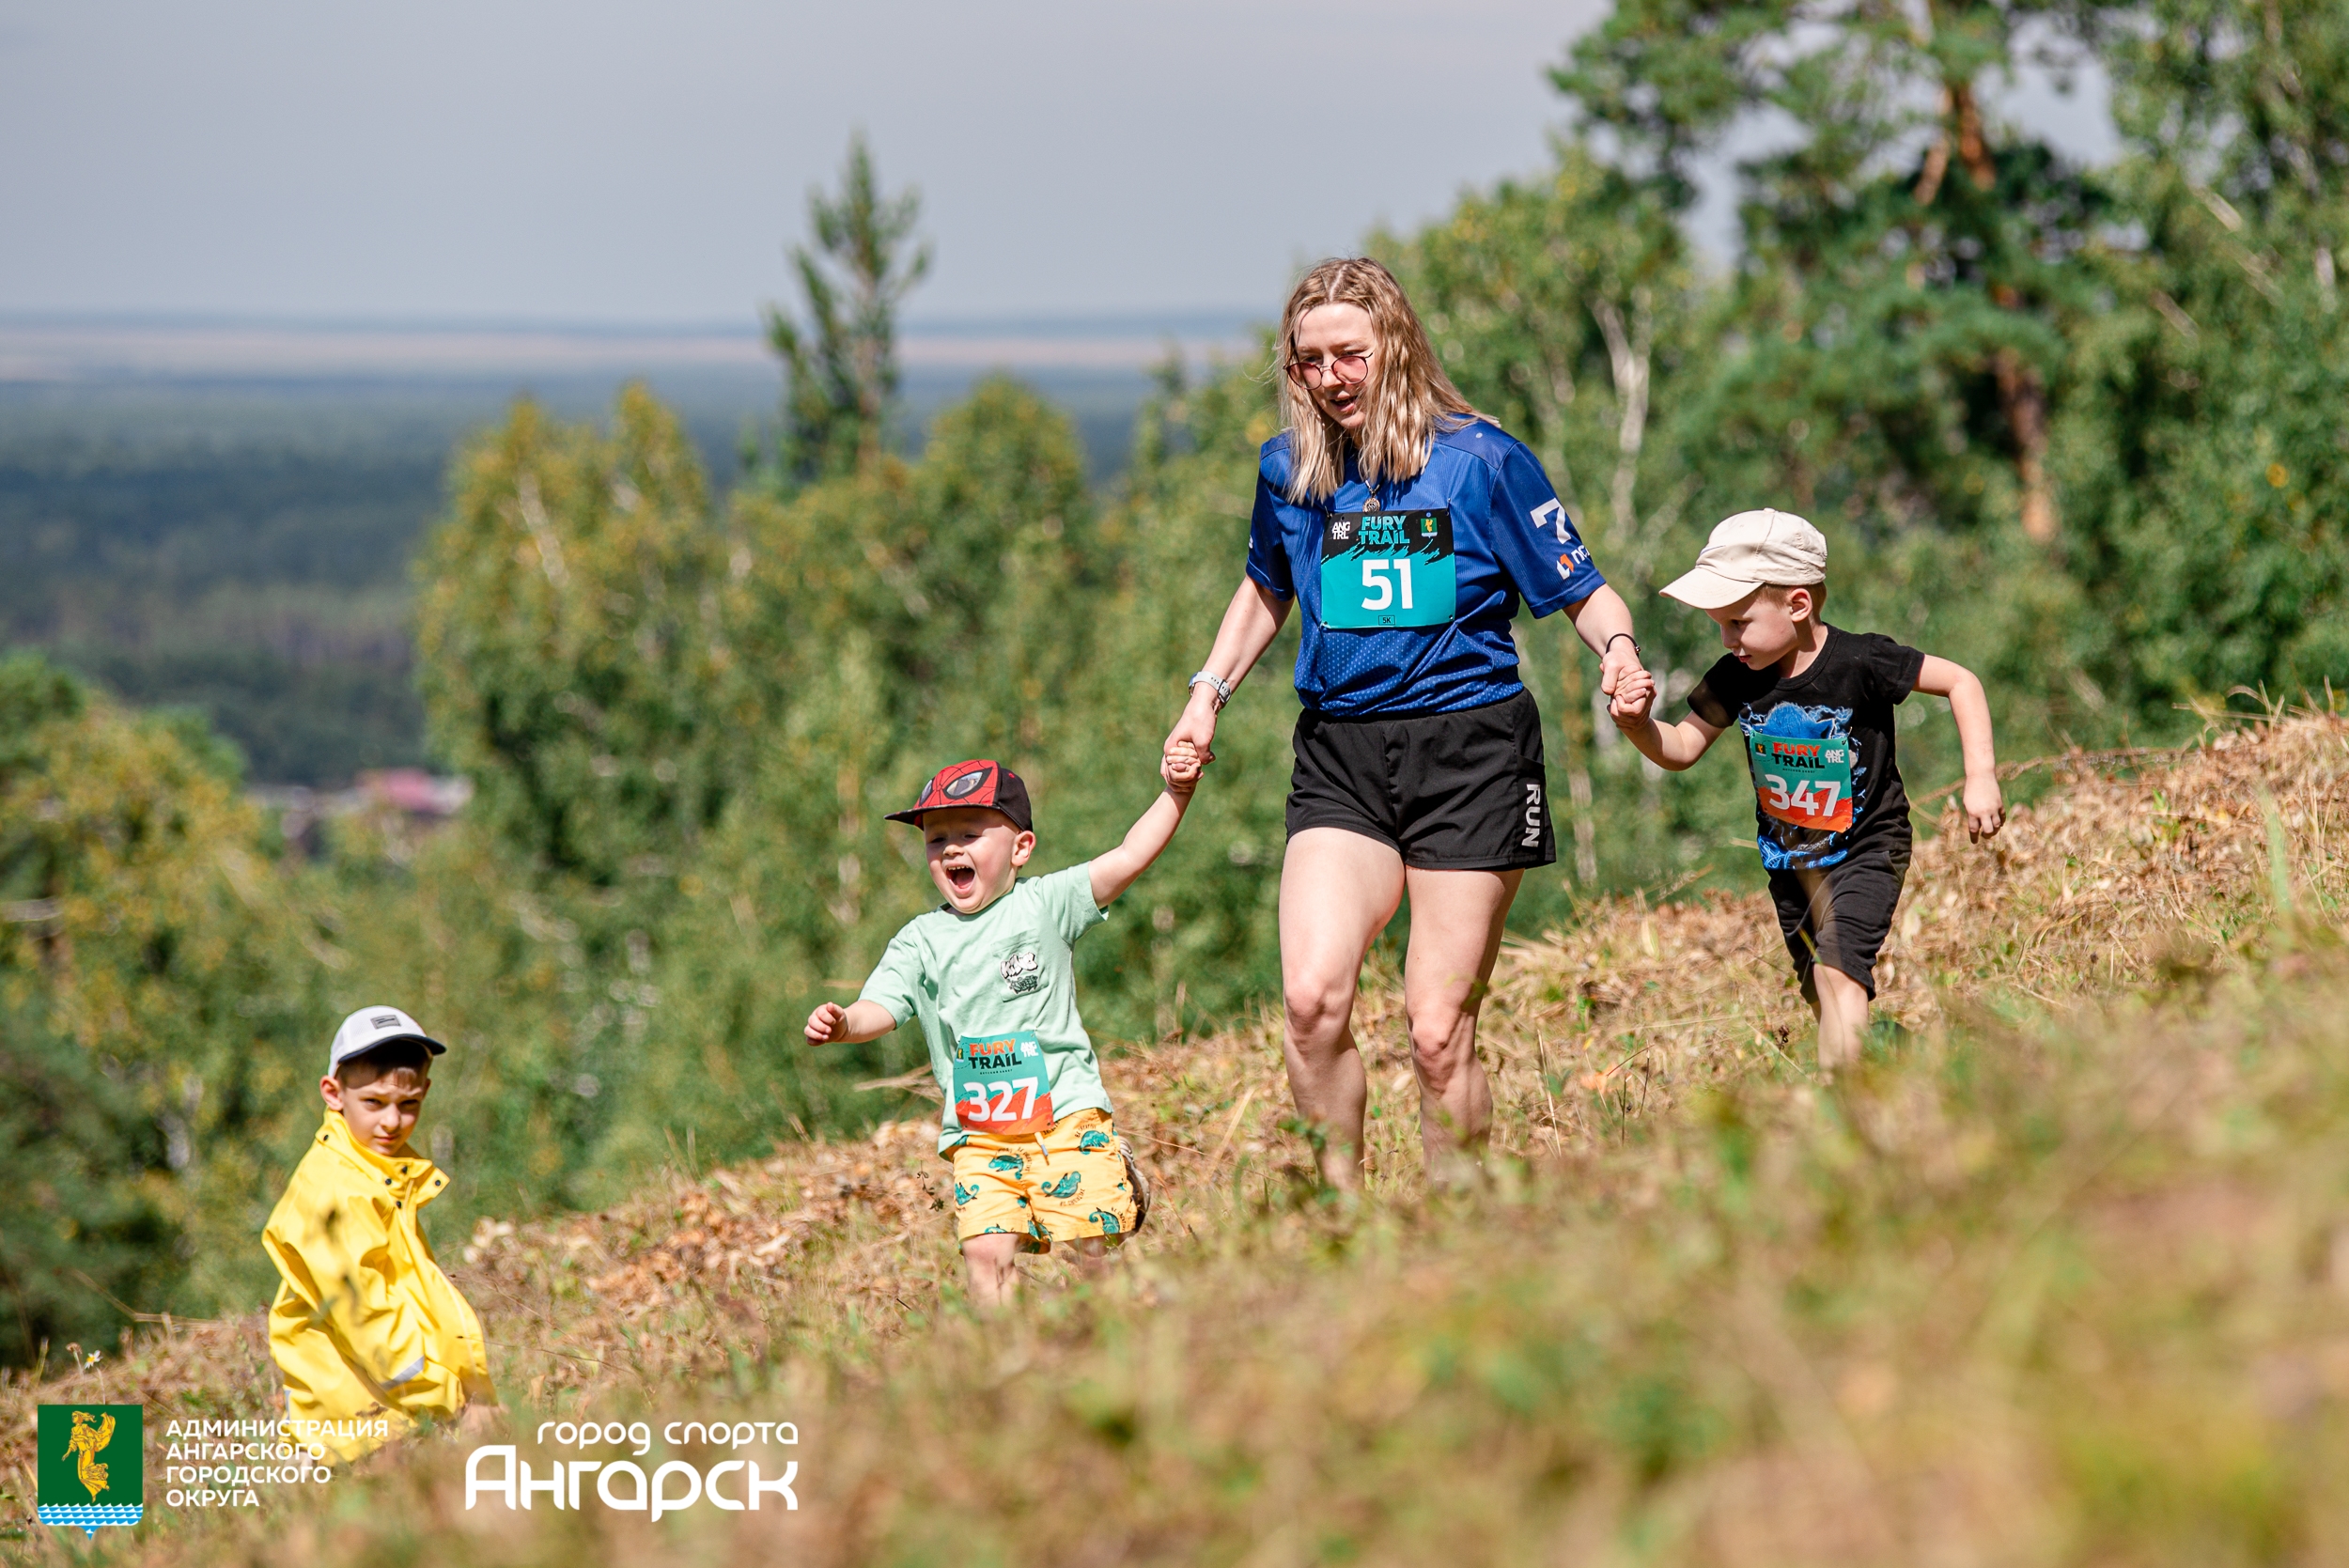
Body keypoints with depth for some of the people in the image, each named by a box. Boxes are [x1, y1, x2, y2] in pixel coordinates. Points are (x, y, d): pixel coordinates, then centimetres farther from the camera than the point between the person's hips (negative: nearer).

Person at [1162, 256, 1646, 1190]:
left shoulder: (1482, 460, -3)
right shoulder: (1289, 469, 9)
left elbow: (1581, 590, 2)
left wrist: (1617, 645, -19)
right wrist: (1210, 693, 20)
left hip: (1470, 753, -3)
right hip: (1340, 760, 3)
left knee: (1437, 1034, -5)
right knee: (1311, 998, -18)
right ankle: (1340, 1212, -2)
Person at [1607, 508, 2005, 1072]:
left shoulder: (1859, 662, -24)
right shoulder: (1737, 678, -10)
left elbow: (1959, 680, -15)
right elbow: (1682, 748, -1)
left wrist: (1980, 777, -19)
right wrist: (1640, 726, -24)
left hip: (1866, 850, -6)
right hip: (1789, 859, 6)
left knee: (1838, 969, -23)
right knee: (1821, 993, 15)